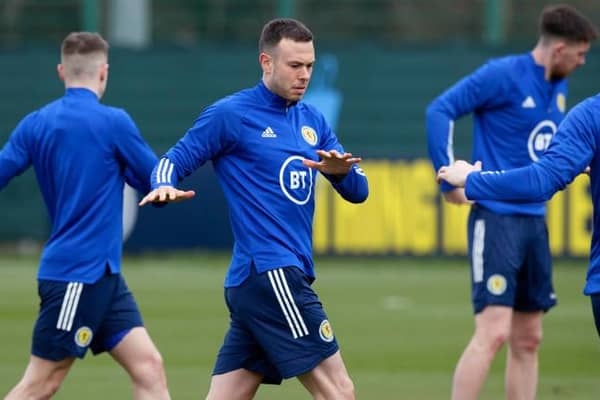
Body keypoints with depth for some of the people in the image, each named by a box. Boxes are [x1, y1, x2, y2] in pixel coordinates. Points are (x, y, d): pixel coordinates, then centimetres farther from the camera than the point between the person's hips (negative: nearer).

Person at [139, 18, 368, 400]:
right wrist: (165, 186, -24)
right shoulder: (230, 114, -4)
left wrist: (341, 170, -10)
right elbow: (174, 161, -1)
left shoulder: (312, 121, 16)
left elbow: (358, 190, 13)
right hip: (268, 273, -7)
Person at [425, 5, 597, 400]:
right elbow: (440, 110, -13)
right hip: (496, 219, -8)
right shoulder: (504, 75, -11)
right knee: (494, 332, -15)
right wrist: (450, 179, -15)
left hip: (535, 222, 8)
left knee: (528, 341, 8)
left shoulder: (559, 89, 13)